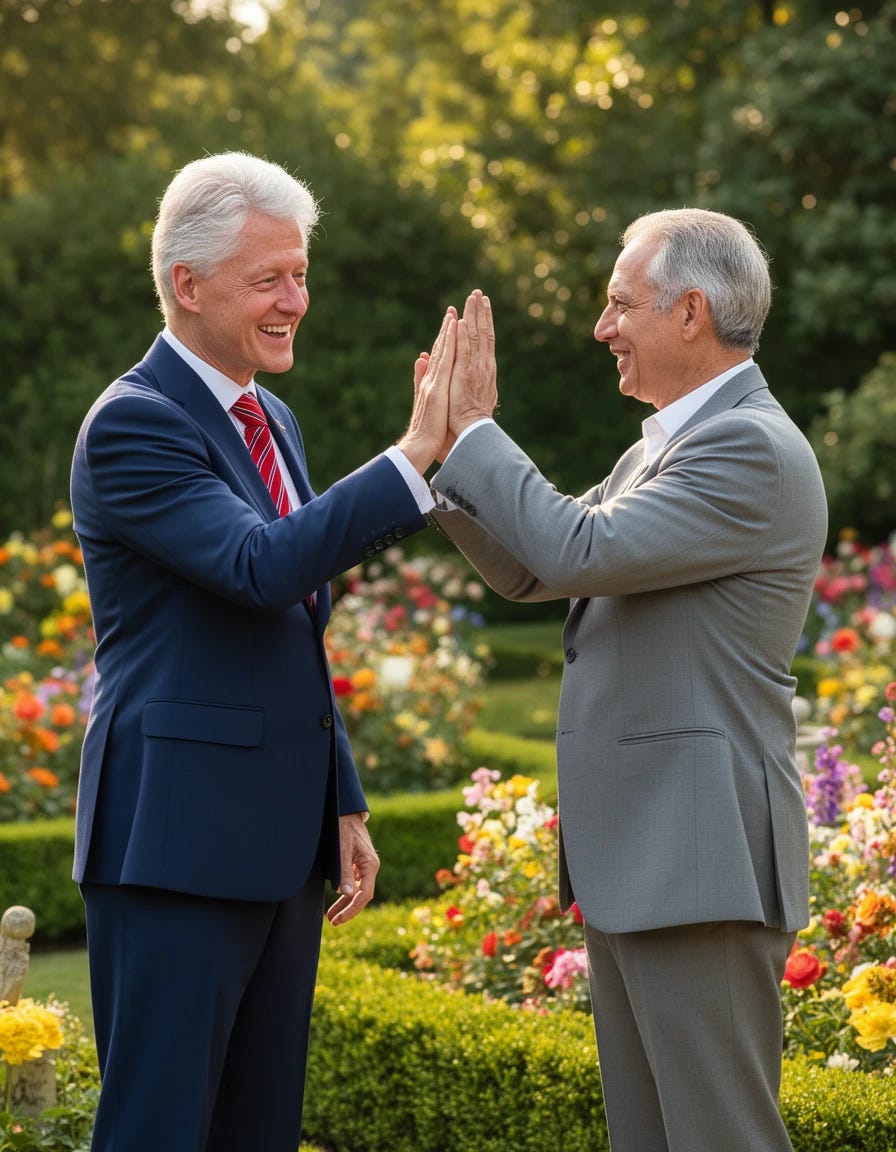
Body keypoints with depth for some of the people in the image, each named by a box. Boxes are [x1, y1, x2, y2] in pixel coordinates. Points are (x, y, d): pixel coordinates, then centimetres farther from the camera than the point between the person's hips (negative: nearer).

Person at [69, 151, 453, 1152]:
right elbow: (263, 566, -27)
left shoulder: (272, 422, 15)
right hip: (177, 842, -9)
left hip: (279, 842, 9)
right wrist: (415, 455, -27)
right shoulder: (133, 423, -12)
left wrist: (343, 807, 17)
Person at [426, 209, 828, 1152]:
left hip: (701, 860, -10)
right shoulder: (663, 446, 17)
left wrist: (475, 432, -12)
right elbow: (531, 572, 17)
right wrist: (450, 446, 5)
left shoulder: (753, 451, -15)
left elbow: (581, 553, -23)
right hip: (630, 860, 10)